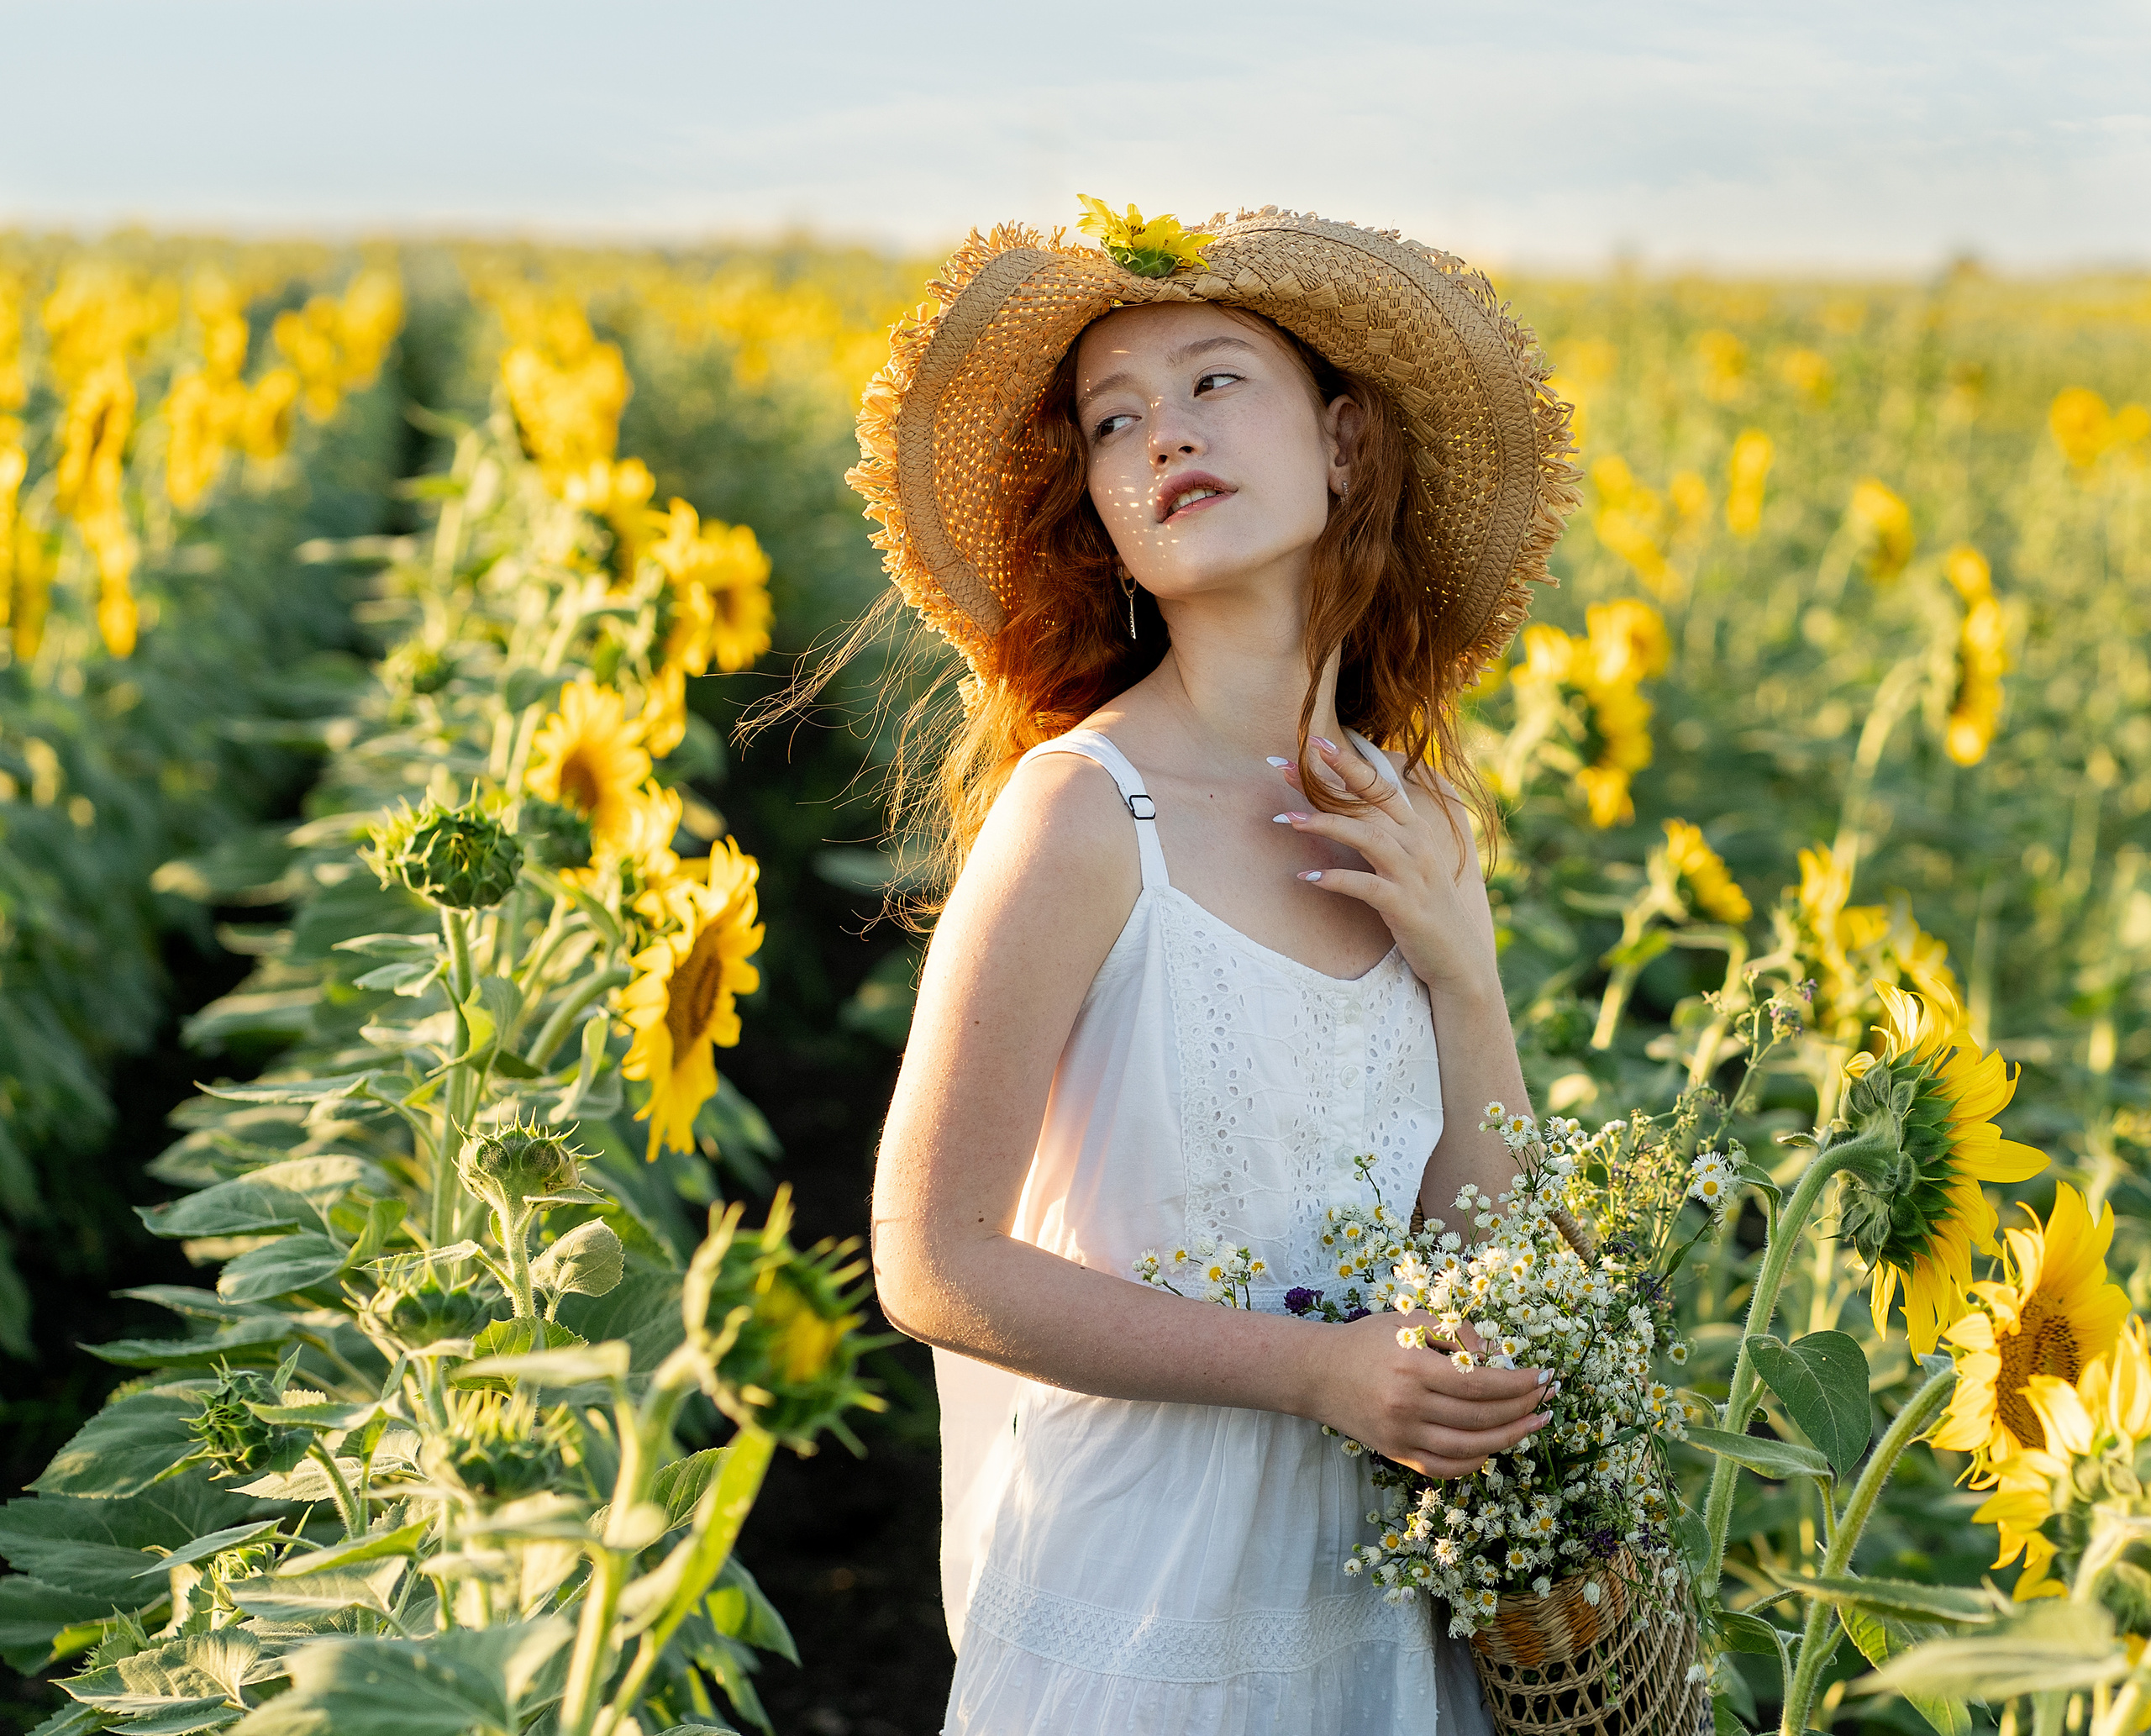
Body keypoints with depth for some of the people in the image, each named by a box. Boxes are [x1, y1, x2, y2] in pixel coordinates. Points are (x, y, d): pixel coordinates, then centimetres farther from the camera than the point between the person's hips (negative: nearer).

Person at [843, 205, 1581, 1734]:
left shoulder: (1415, 814, -1)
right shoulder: (1080, 810, -18)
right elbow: (932, 1266, -16)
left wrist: (1462, 974, -10)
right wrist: (1311, 1369, -19)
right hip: (1133, 1608, -5)